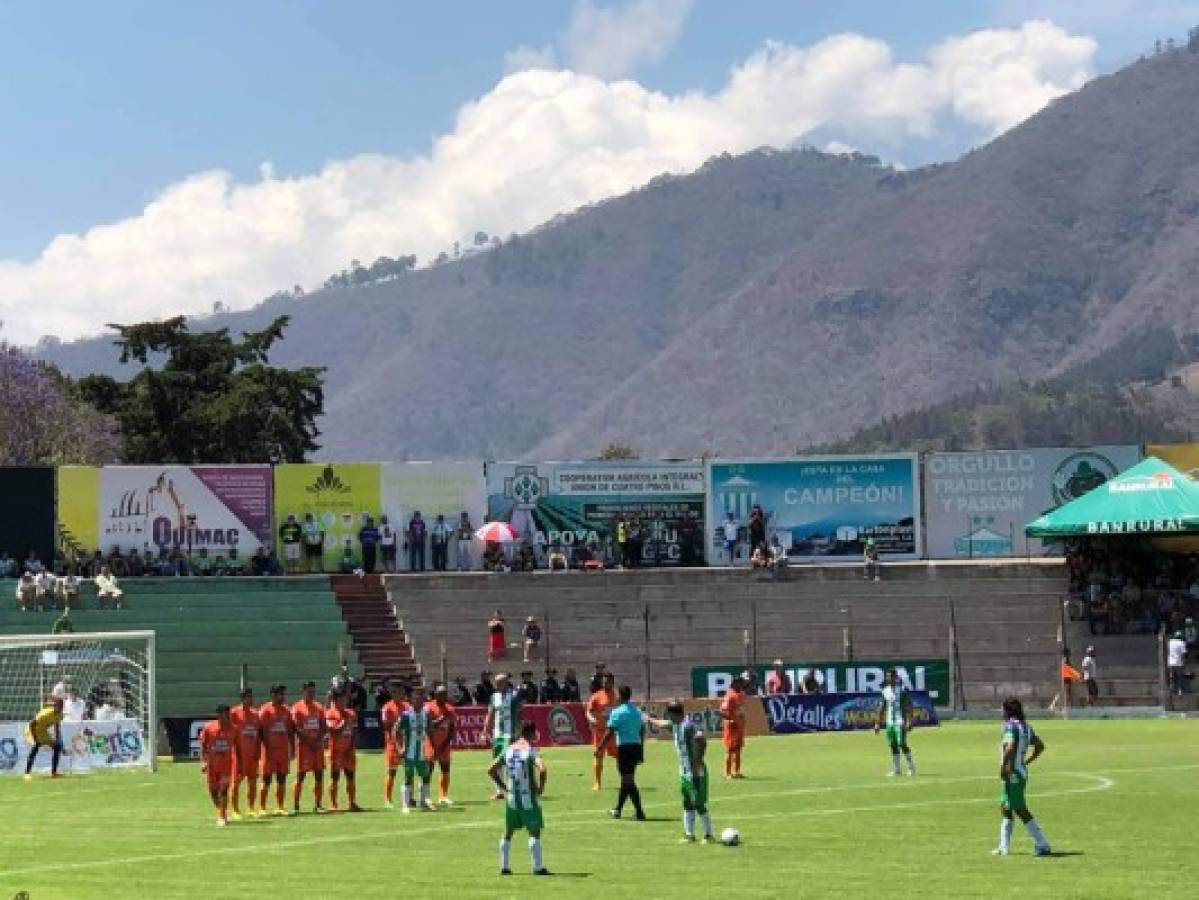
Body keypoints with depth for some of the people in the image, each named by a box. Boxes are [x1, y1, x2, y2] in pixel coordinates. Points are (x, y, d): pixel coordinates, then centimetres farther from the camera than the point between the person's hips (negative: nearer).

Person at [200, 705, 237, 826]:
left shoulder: (232, 728, -2)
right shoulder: (208, 728, -5)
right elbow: (203, 745, -1)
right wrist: (203, 761, -10)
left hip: (226, 764, -1)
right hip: (212, 764, 1)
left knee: (223, 789, -12)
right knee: (213, 790, 9)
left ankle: (222, 816, -7)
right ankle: (221, 813, 31)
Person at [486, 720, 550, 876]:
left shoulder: (509, 750, 6)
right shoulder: (531, 751, -11)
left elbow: (491, 770, 7)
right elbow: (542, 769, -27)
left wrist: (502, 787, 12)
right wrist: (541, 787, -12)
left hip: (511, 797, 5)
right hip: (529, 798, -5)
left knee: (508, 833, 15)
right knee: (534, 832, 0)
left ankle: (504, 866, 17)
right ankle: (538, 867, -2)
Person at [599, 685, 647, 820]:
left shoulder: (616, 713, -8)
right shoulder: (638, 712, 10)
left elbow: (609, 733, -12)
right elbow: (642, 732, 14)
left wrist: (601, 748, -4)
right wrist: (641, 752, 20)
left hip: (624, 747, -7)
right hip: (636, 747, 7)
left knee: (628, 780, -4)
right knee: (627, 779, 17)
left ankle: (639, 812, -11)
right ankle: (618, 809, 30)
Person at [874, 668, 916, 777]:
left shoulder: (902, 689, -7)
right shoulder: (885, 690, 11)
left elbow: (908, 706, -10)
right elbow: (882, 707, 16)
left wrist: (909, 721, -18)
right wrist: (877, 722, 13)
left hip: (900, 722, -6)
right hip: (889, 722, 6)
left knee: (902, 744, -11)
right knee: (893, 745, 7)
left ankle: (911, 767, 3)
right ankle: (895, 769, 11)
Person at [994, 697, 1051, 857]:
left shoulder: (1010, 726, -15)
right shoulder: (1026, 727, 12)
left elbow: (1010, 747, -30)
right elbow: (1040, 746, 19)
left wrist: (1003, 766, -22)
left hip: (1012, 773, -10)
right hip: (1021, 771, 10)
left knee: (1021, 810, -5)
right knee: (1005, 808, 17)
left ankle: (1043, 845, -6)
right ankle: (1003, 847, 22)